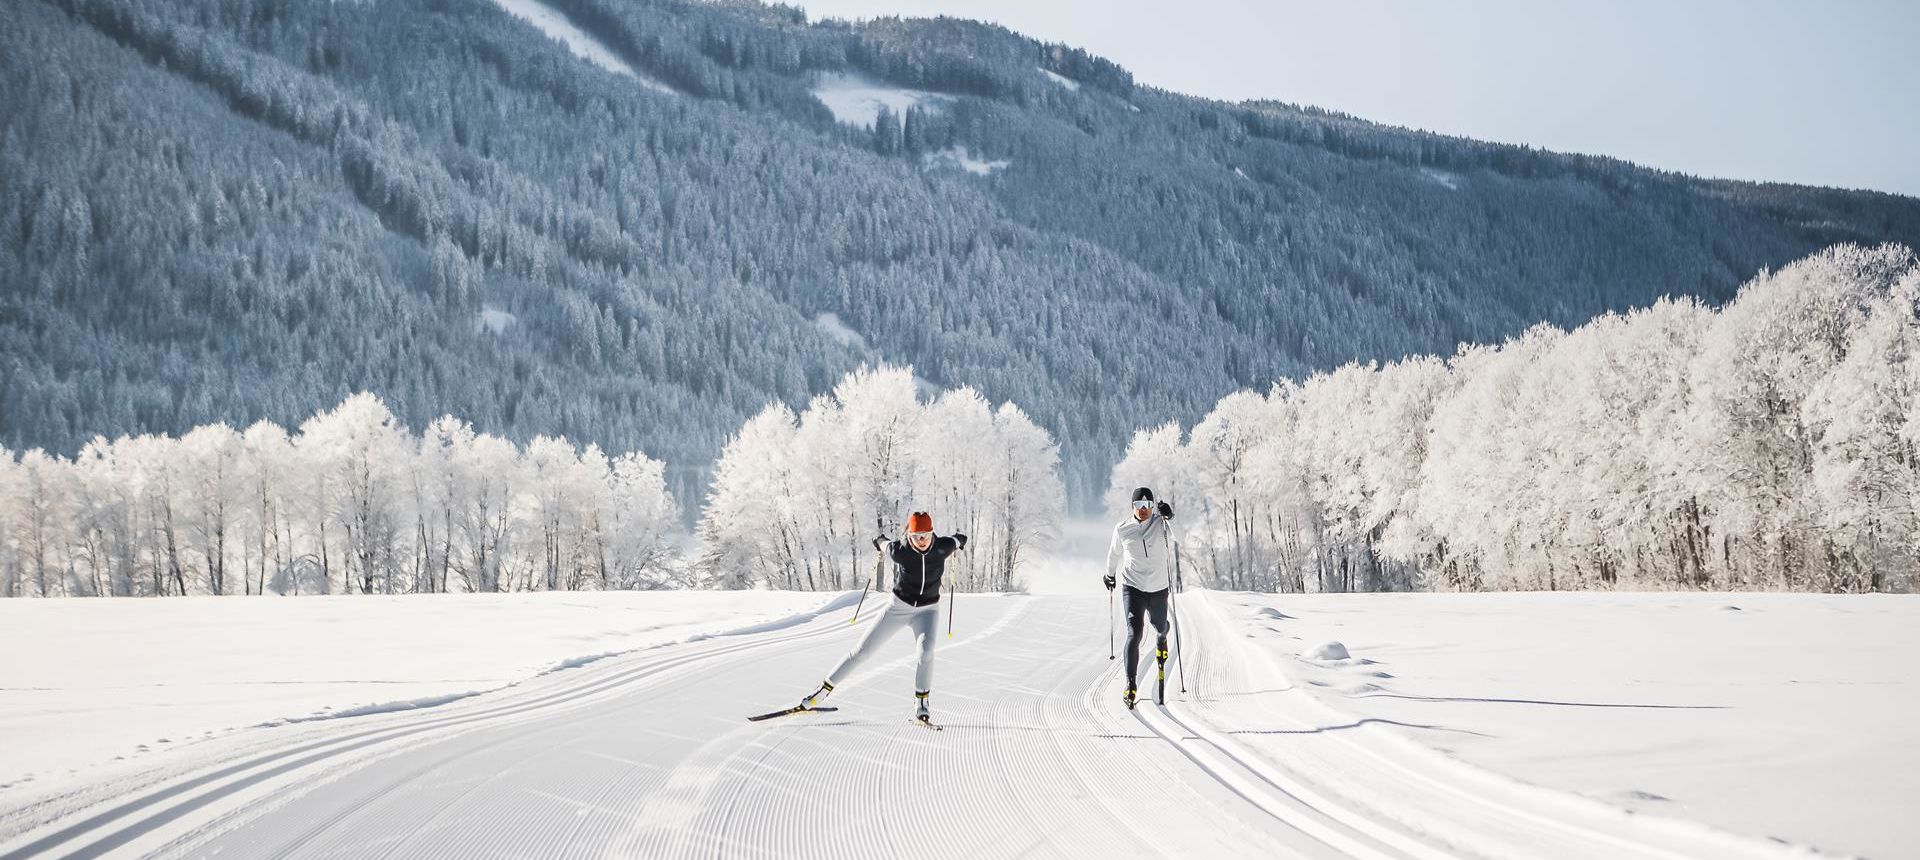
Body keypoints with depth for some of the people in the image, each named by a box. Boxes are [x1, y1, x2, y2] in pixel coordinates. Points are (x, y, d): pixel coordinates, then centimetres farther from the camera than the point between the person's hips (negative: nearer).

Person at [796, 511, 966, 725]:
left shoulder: (942, 547, -20)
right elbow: (883, 544, -1)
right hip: (898, 606, 0)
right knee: (863, 650, 2)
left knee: (925, 652, -27)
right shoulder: (900, 552, -24)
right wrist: (880, 542, 22)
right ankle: (824, 689, 15)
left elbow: (959, 539, 3)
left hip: (927, 610, 0)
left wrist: (958, 541, 25)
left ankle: (921, 705, -10)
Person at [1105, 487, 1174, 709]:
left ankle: (1162, 636, 66)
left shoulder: (1161, 522, -1)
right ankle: (1131, 685, -20)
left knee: (1159, 625, 24)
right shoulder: (1122, 529, 1)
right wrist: (1110, 574, 30)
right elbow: (1115, 552, 16)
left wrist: (1167, 513, -43)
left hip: (1158, 588, 1)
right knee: (1134, 633, -17)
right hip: (1133, 588, -1)